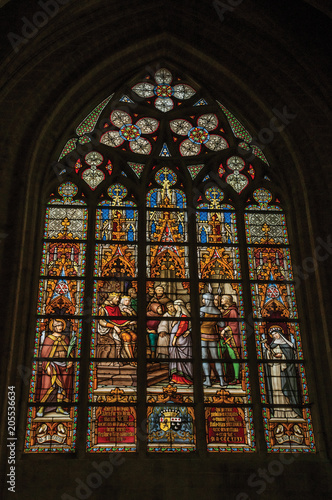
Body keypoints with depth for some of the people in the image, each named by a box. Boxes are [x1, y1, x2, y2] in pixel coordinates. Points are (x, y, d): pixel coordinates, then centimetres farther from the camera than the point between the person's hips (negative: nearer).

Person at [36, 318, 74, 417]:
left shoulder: (65, 338, 12)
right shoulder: (49, 338, -3)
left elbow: (70, 350, 16)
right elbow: (44, 353, -6)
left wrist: (70, 361, 1)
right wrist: (47, 367, -13)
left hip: (64, 365, 5)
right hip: (53, 364, -5)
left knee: (62, 386, 5)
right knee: (49, 385, -11)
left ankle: (59, 408, 13)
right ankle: (42, 407, -4)